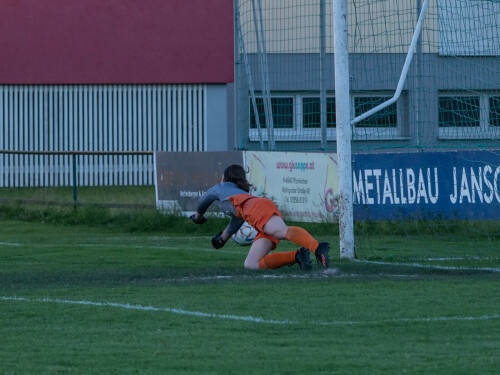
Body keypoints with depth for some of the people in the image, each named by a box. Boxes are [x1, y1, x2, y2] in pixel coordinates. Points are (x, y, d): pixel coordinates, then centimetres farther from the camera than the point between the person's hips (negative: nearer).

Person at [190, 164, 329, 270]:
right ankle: (296, 256, -26)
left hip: (260, 207, -7)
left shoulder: (221, 188, 34)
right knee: (250, 264, -7)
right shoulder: (243, 193, 49)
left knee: (284, 231, -36)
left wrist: (198, 216, 71)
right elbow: (237, 219, 63)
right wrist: (224, 237, 78)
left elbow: (203, 201, 50)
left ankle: (318, 248, -65)